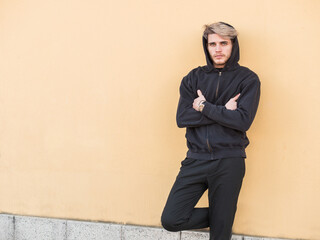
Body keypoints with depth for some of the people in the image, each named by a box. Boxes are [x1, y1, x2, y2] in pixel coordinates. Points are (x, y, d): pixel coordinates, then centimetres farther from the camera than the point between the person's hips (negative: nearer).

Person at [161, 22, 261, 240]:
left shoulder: (248, 79, 2)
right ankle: (219, 217, 18)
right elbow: (182, 118, -3)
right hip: (196, 159, 3)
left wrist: (205, 107, -8)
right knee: (171, 220, -5)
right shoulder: (194, 78, 10)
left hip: (229, 162, -2)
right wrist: (223, 111, -9)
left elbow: (243, 121, -11)